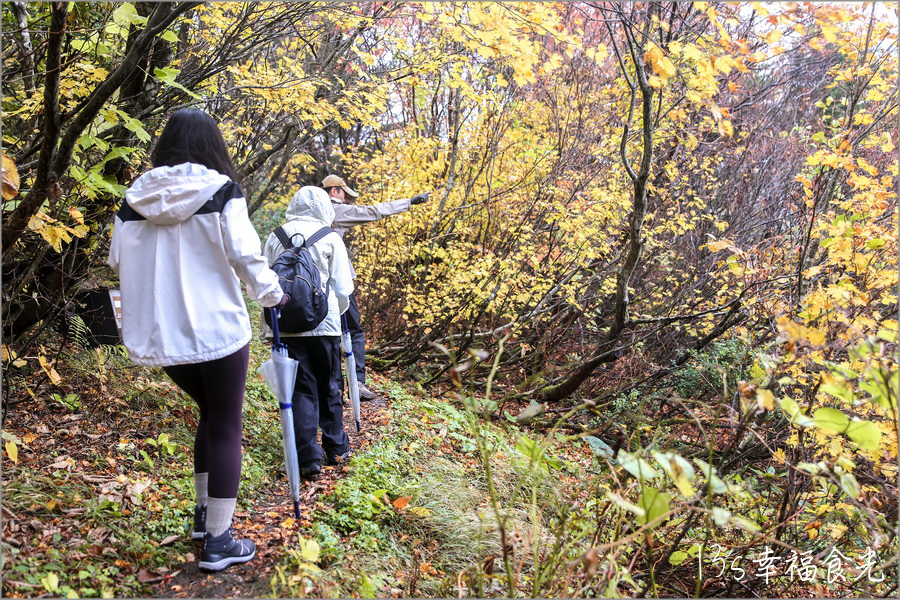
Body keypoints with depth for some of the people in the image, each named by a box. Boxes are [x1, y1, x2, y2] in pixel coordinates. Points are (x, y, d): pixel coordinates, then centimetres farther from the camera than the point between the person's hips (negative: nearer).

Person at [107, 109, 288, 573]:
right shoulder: (221, 191, -8)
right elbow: (244, 254, -12)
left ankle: (204, 513, 32)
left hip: (163, 338, 5)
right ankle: (217, 542, 10)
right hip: (217, 332, -5)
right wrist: (271, 294, 5)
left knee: (210, 414, 25)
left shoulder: (135, 199, 3)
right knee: (226, 429, 7)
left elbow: (118, 260, 9)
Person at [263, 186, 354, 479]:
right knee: (329, 386, 14)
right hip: (324, 323, -1)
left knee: (301, 389, 5)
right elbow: (343, 288, -1)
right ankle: (336, 447, 25)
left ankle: (309, 458, 2)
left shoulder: (275, 238, 5)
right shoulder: (330, 238, -2)